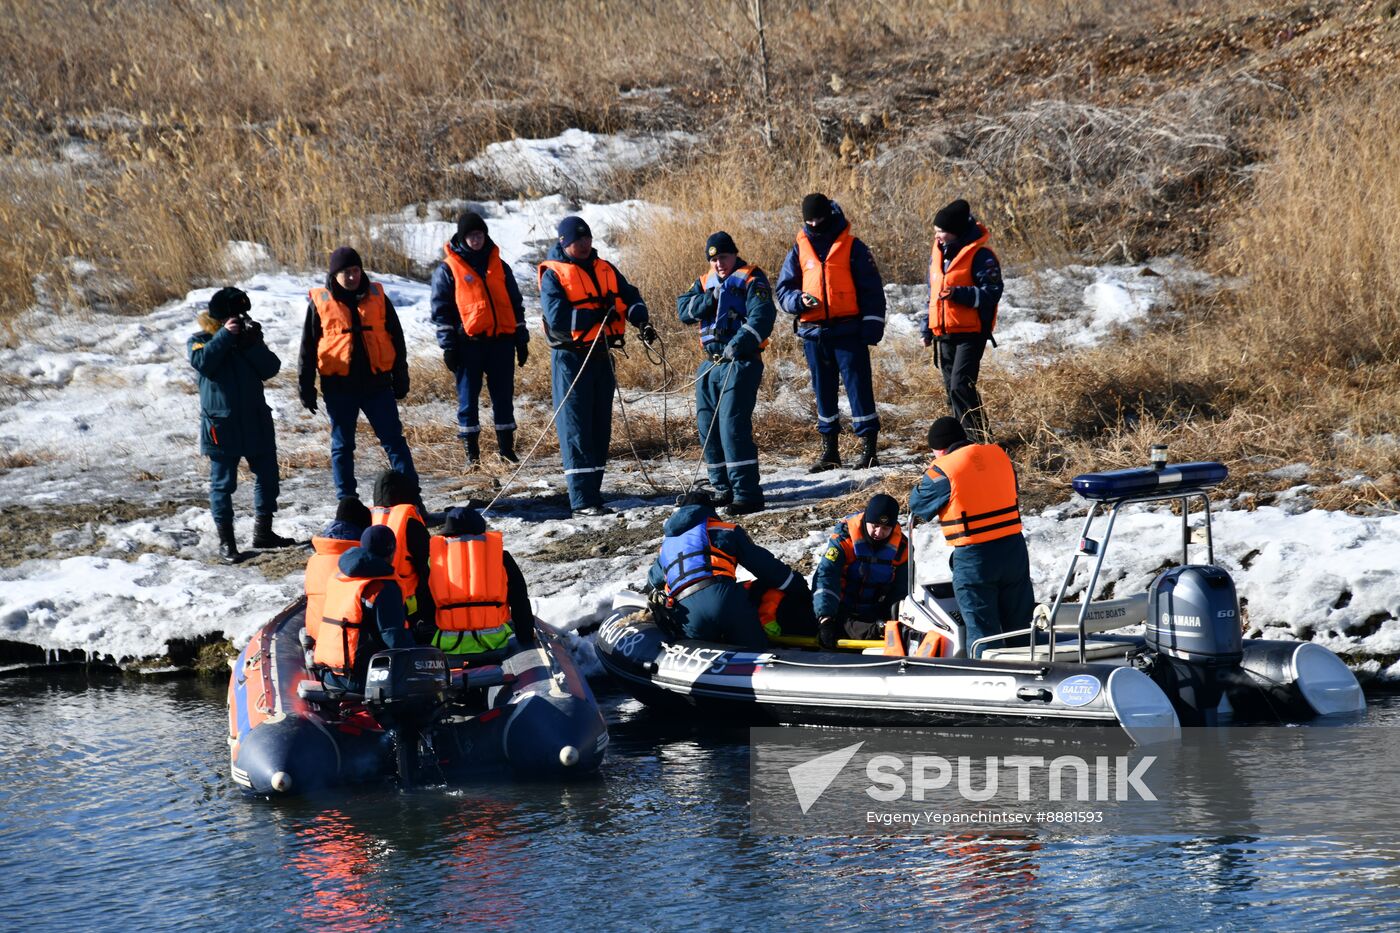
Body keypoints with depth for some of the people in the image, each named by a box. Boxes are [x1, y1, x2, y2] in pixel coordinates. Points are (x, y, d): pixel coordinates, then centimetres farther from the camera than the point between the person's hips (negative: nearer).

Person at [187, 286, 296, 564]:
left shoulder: (249, 338, 8)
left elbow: (271, 368, -3)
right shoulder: (200, 341, -2)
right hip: (221, 423, -5)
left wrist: (251, 344, -16)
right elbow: (202, 361, -23)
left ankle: (263, 531, 25)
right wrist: (225, 336, -23)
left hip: (255, 419, 5)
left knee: (267, 475, 11)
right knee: (223, 482, -1)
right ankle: (226, 541, 4)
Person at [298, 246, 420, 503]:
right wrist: (306, 388, 4)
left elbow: (396, 339, 10)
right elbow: (308, 347, 5)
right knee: (342, 445, 8)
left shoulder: (377, 297, 4)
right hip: (339, 386, -1)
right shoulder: (320, 303, 0)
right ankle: (346, 499, 16)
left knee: (394, 440, 1)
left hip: (377, 383, 1)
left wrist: (400, 379, 9)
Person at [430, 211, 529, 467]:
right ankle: (472, 453, 6)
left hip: (501, 341, 3)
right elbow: (441, 310, 1)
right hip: (468, 343, -3)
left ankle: (506, 450, 13)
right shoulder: (448, 269, 3)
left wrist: (521, 340, 13)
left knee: (504, 397, 5)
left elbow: (515, 304, 18)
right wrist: (448, 347, -6)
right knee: (468, 398, 0)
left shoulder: (498, 265, 14)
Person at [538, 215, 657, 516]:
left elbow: (630, 298, 5)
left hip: (602, 355, 6)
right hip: (571, 358, -6)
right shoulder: (553, 275, -7)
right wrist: (596, 314, -21)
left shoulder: (606, 270, 11)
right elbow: (557, 318, -18)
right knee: (576, 429, -7)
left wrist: (641, 321, -15)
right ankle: (582, 500, -8)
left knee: (600, 427, 9)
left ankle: (593, 493, 16)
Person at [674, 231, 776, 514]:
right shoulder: (705, 282, 18)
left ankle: (747, 494, -18)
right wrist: (709, 299, -11)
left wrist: (741, 343, -30)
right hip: (710, 364, 8)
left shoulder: (750, 279, -3)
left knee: (732, 424, -17)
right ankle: (723, 489, 21)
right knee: (707, 426, 10)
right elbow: (684, 309, 5)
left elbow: (761, 316, -17)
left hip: (740, 362, -8)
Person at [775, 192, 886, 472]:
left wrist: (872, 325, -9)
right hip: (813, 333, 4)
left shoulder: (852, 247, 0)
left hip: (848, 331, -4)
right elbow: (784, 290, 11)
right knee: (823, 391, 10)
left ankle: (869, 446, -1)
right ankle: (829, 449, 18)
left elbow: (871, 289, 0)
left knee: (858, 386, -5)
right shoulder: (799, 251, 9)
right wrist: (800, 300, -11)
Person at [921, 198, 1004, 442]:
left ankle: (980, 438, -13)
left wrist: (958, 294, -27)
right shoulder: (937, 255, 13)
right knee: (952, 387, 11)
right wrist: (927, 329, 19)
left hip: (970, 333, -8)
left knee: (961, 386, -18)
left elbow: (992, 292, -17)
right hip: (945, 334, 8)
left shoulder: (979, 256, -12)